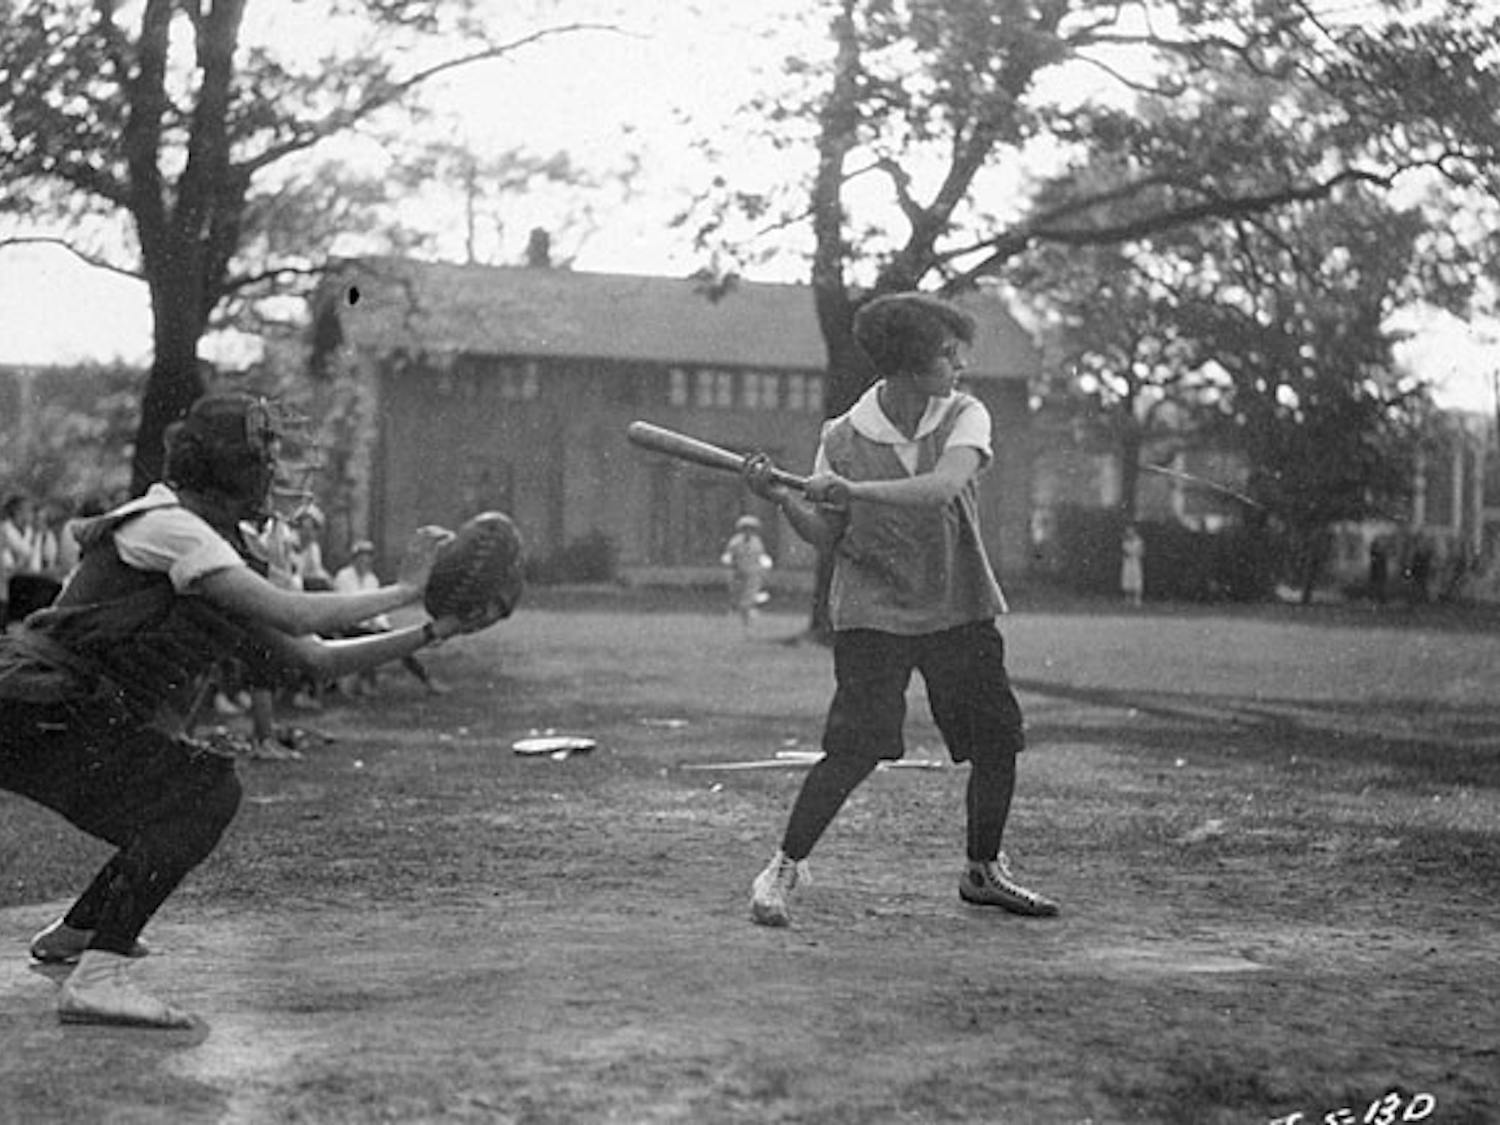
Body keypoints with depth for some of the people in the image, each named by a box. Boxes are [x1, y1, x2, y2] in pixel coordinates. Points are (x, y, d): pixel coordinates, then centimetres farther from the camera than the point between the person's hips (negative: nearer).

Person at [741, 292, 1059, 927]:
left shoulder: (965, 417, -4)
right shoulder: (843, 437, -4)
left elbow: (943, 487, -24)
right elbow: (826, 538, -1)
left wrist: (850, 489, -31)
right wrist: (782, 500, -19)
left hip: (960, 608, 3)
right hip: (873, 613, -3)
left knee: (997, 743, 6)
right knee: (854, 749, -14)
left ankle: (983, 872, 28)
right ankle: (783, 869, 2)